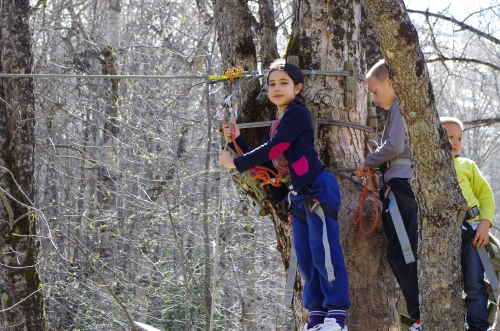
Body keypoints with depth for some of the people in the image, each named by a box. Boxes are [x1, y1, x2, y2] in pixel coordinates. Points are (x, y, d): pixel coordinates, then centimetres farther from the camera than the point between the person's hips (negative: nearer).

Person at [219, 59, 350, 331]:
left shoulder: (297, 114, -9)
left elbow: (272, 150, -16)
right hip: (297, 196, 9)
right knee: (305, 257, 8)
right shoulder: (274, 127, 18)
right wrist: (237, 140, 11)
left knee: (323, 251, -11)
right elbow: (264, 164, 17)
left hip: (318, 190, -9)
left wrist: (236, 163, -10)